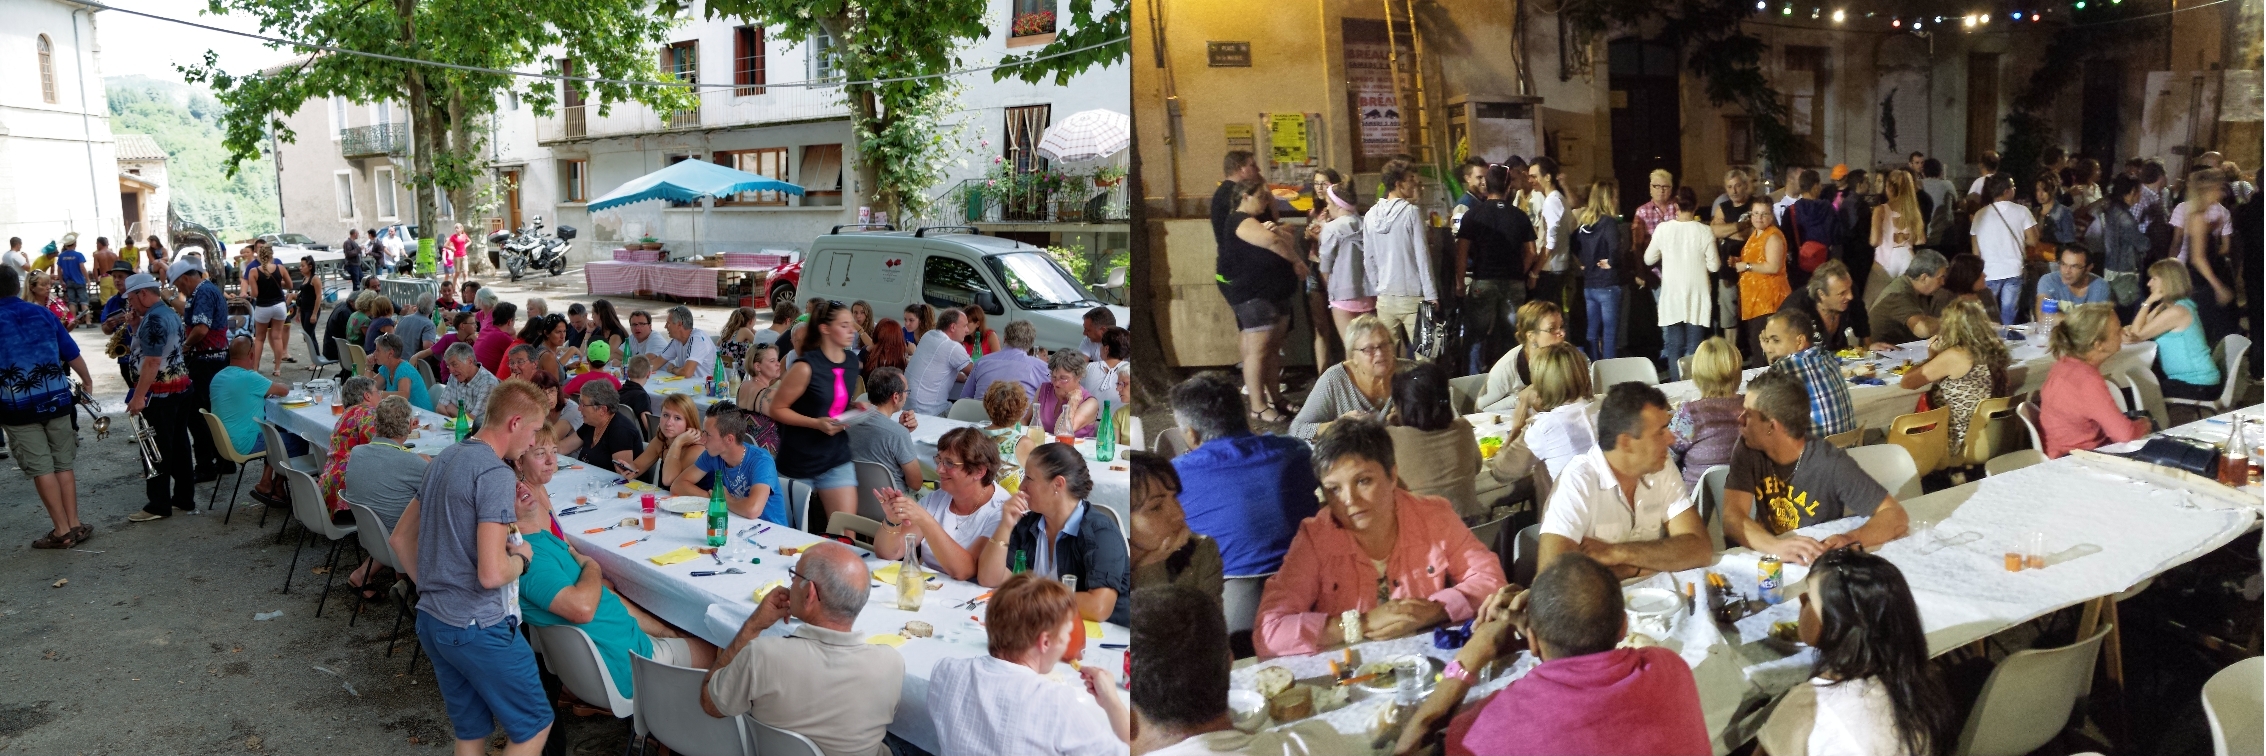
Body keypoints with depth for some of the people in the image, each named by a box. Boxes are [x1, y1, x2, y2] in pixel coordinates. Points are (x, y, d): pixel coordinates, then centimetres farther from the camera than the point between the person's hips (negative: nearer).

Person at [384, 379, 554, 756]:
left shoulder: (443, 459, 9)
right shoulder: (496, 475, -20)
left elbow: (401, 538, 19)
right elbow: (492, 573, -27)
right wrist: (522, 557, -7)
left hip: (431, 620, 9)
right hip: (479, 627, -9)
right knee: (535, 724, 7)